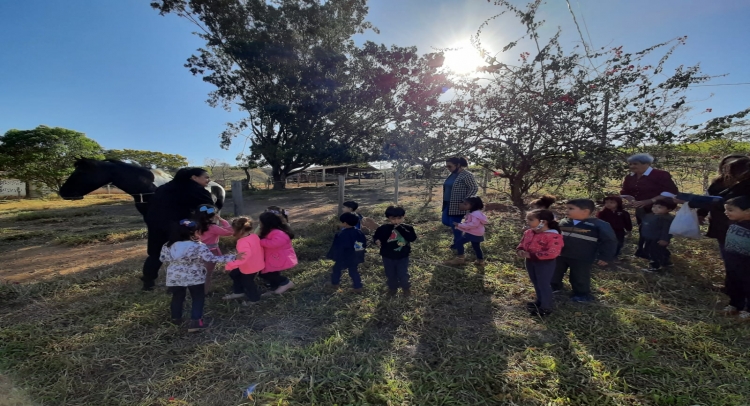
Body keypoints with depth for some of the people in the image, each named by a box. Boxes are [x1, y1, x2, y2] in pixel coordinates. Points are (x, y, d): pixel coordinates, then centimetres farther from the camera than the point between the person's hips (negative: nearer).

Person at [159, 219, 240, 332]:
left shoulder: (168, 245, -3)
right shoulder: (199, 246, -20)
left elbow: (162, 258, 9)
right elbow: (212, 258, -24)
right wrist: (233, 257, -24)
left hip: (174, 277, 5)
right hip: (194, 277, -5)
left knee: (177, 297, 23)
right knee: (198, 298, 9)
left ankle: (176, 318, 38)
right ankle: (195, 322, 4)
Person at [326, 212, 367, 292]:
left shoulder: (341, 235, -25)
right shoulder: (359, 233, -6)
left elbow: (336, 248, -17)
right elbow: (364, 244, 4)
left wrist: (332, 256, -4)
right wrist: (359, 255, 16)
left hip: (343, 258, -4)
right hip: (354, 258, 5)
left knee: (337, 269, 19)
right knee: (353, 271, 17)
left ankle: (335, 284, 33)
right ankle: (358, 287, 18)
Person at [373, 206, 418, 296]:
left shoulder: (407, 228, -11)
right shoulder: (383, 228, -12)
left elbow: (413, 238, -25)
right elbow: (375, 236, -6)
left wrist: (401, 229, -30)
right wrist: (377, 241, -31)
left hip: (403, 257, -1)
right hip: (388, 257, 1)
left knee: (403, 274, 10)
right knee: (390, 275, 17)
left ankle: (406, 288, 39)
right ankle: (392, 288, 43)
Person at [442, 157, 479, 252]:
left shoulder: (466, 175, -15)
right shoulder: (453, 174, 11)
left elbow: (475, 188, -18)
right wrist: (445, 201, 15)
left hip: (457, 205, -9)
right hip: (449, 204, 9)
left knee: (454, 224, 1)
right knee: (445, 222, 11)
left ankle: (458, 244, 20)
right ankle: (460, 229, 33)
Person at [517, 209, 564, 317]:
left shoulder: (554, 236, -26)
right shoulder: (528, 233, -2)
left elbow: (552, 253, -32)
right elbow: (522, 243, 13)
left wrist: (531, 255, -31)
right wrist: (520, 250, -12)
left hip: (545, 264, -8)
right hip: (530, 262, 8)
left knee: (544, 284, 5)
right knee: (536, 283, 22)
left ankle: (546, 307, 21)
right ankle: (539, 301, 42)